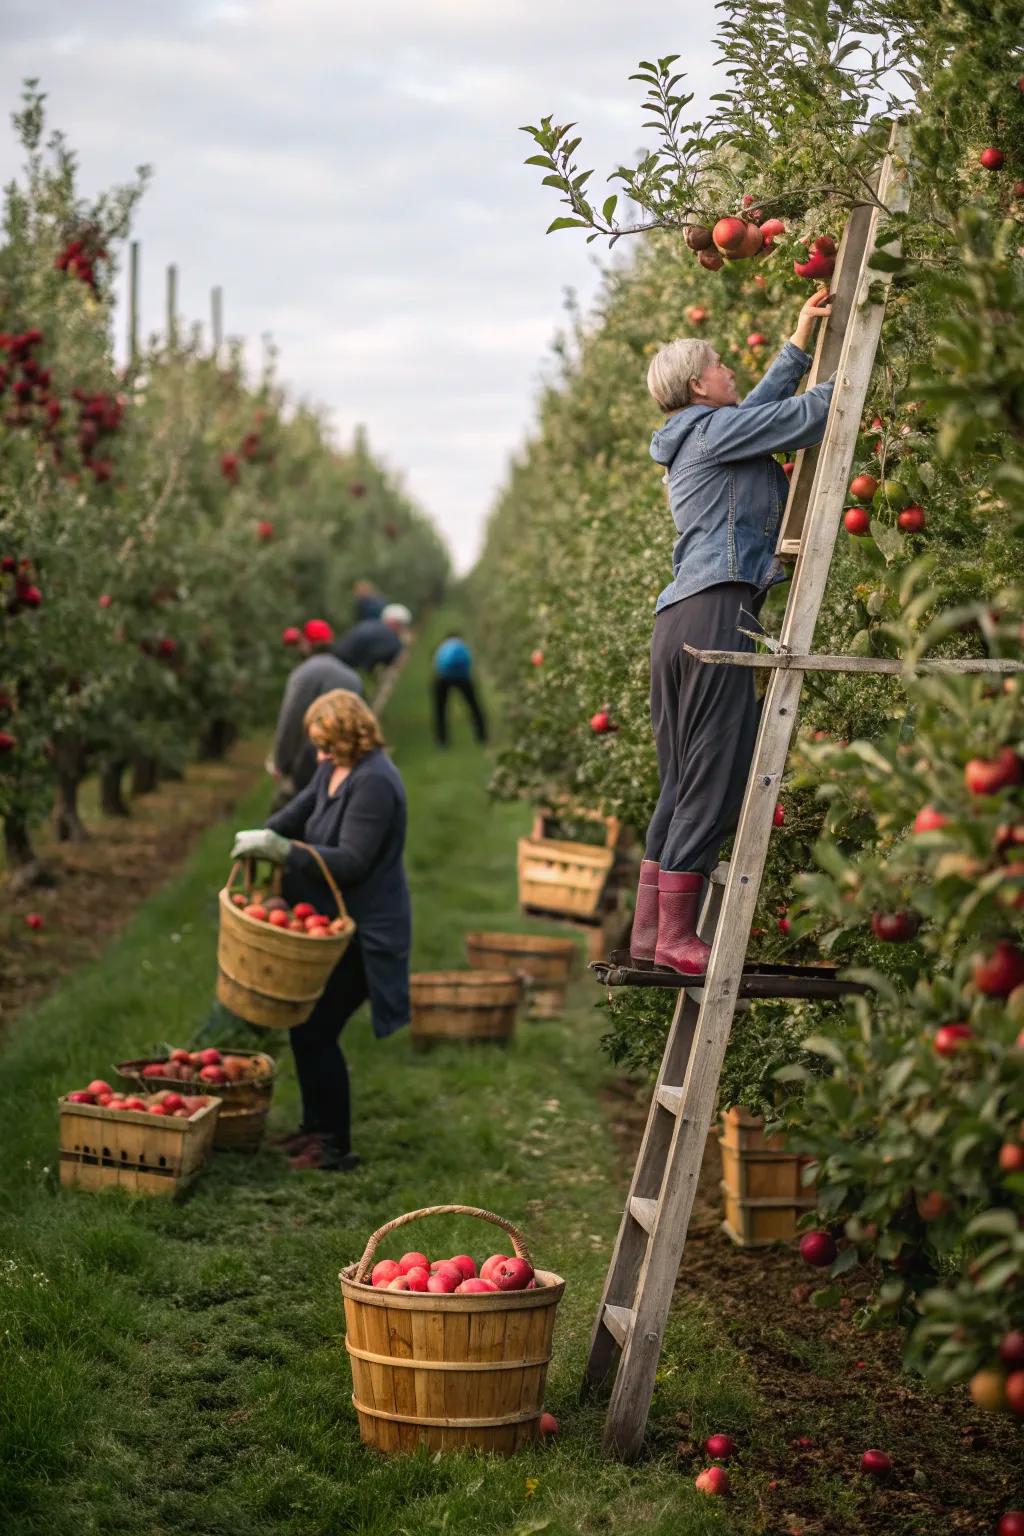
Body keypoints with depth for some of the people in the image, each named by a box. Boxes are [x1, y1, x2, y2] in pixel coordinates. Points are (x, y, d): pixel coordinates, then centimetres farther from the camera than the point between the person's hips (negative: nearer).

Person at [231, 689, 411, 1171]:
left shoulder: (373, 783, -22)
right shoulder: (334, 769, 8)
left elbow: (351, 862, -26)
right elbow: (299, 811, 15)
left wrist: (281, 850, -31)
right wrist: (260, 836, -5)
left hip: (361, 933, -10)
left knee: (316, 1032, -6)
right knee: (304, 1026, 16)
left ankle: (336, 1147, 5)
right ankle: (316, 1127, 30)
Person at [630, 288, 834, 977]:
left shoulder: (698, 438, 24)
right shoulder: (714, 428, -3)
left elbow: (766, 405, 37)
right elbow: (809, 415, -3)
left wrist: (799, 342, 40)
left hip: (679, 619, 10)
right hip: (717, 611, -10)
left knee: (683, 781, 10)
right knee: (714, 775, -9)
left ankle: (650, 930, 11)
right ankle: (676, 936, -10)